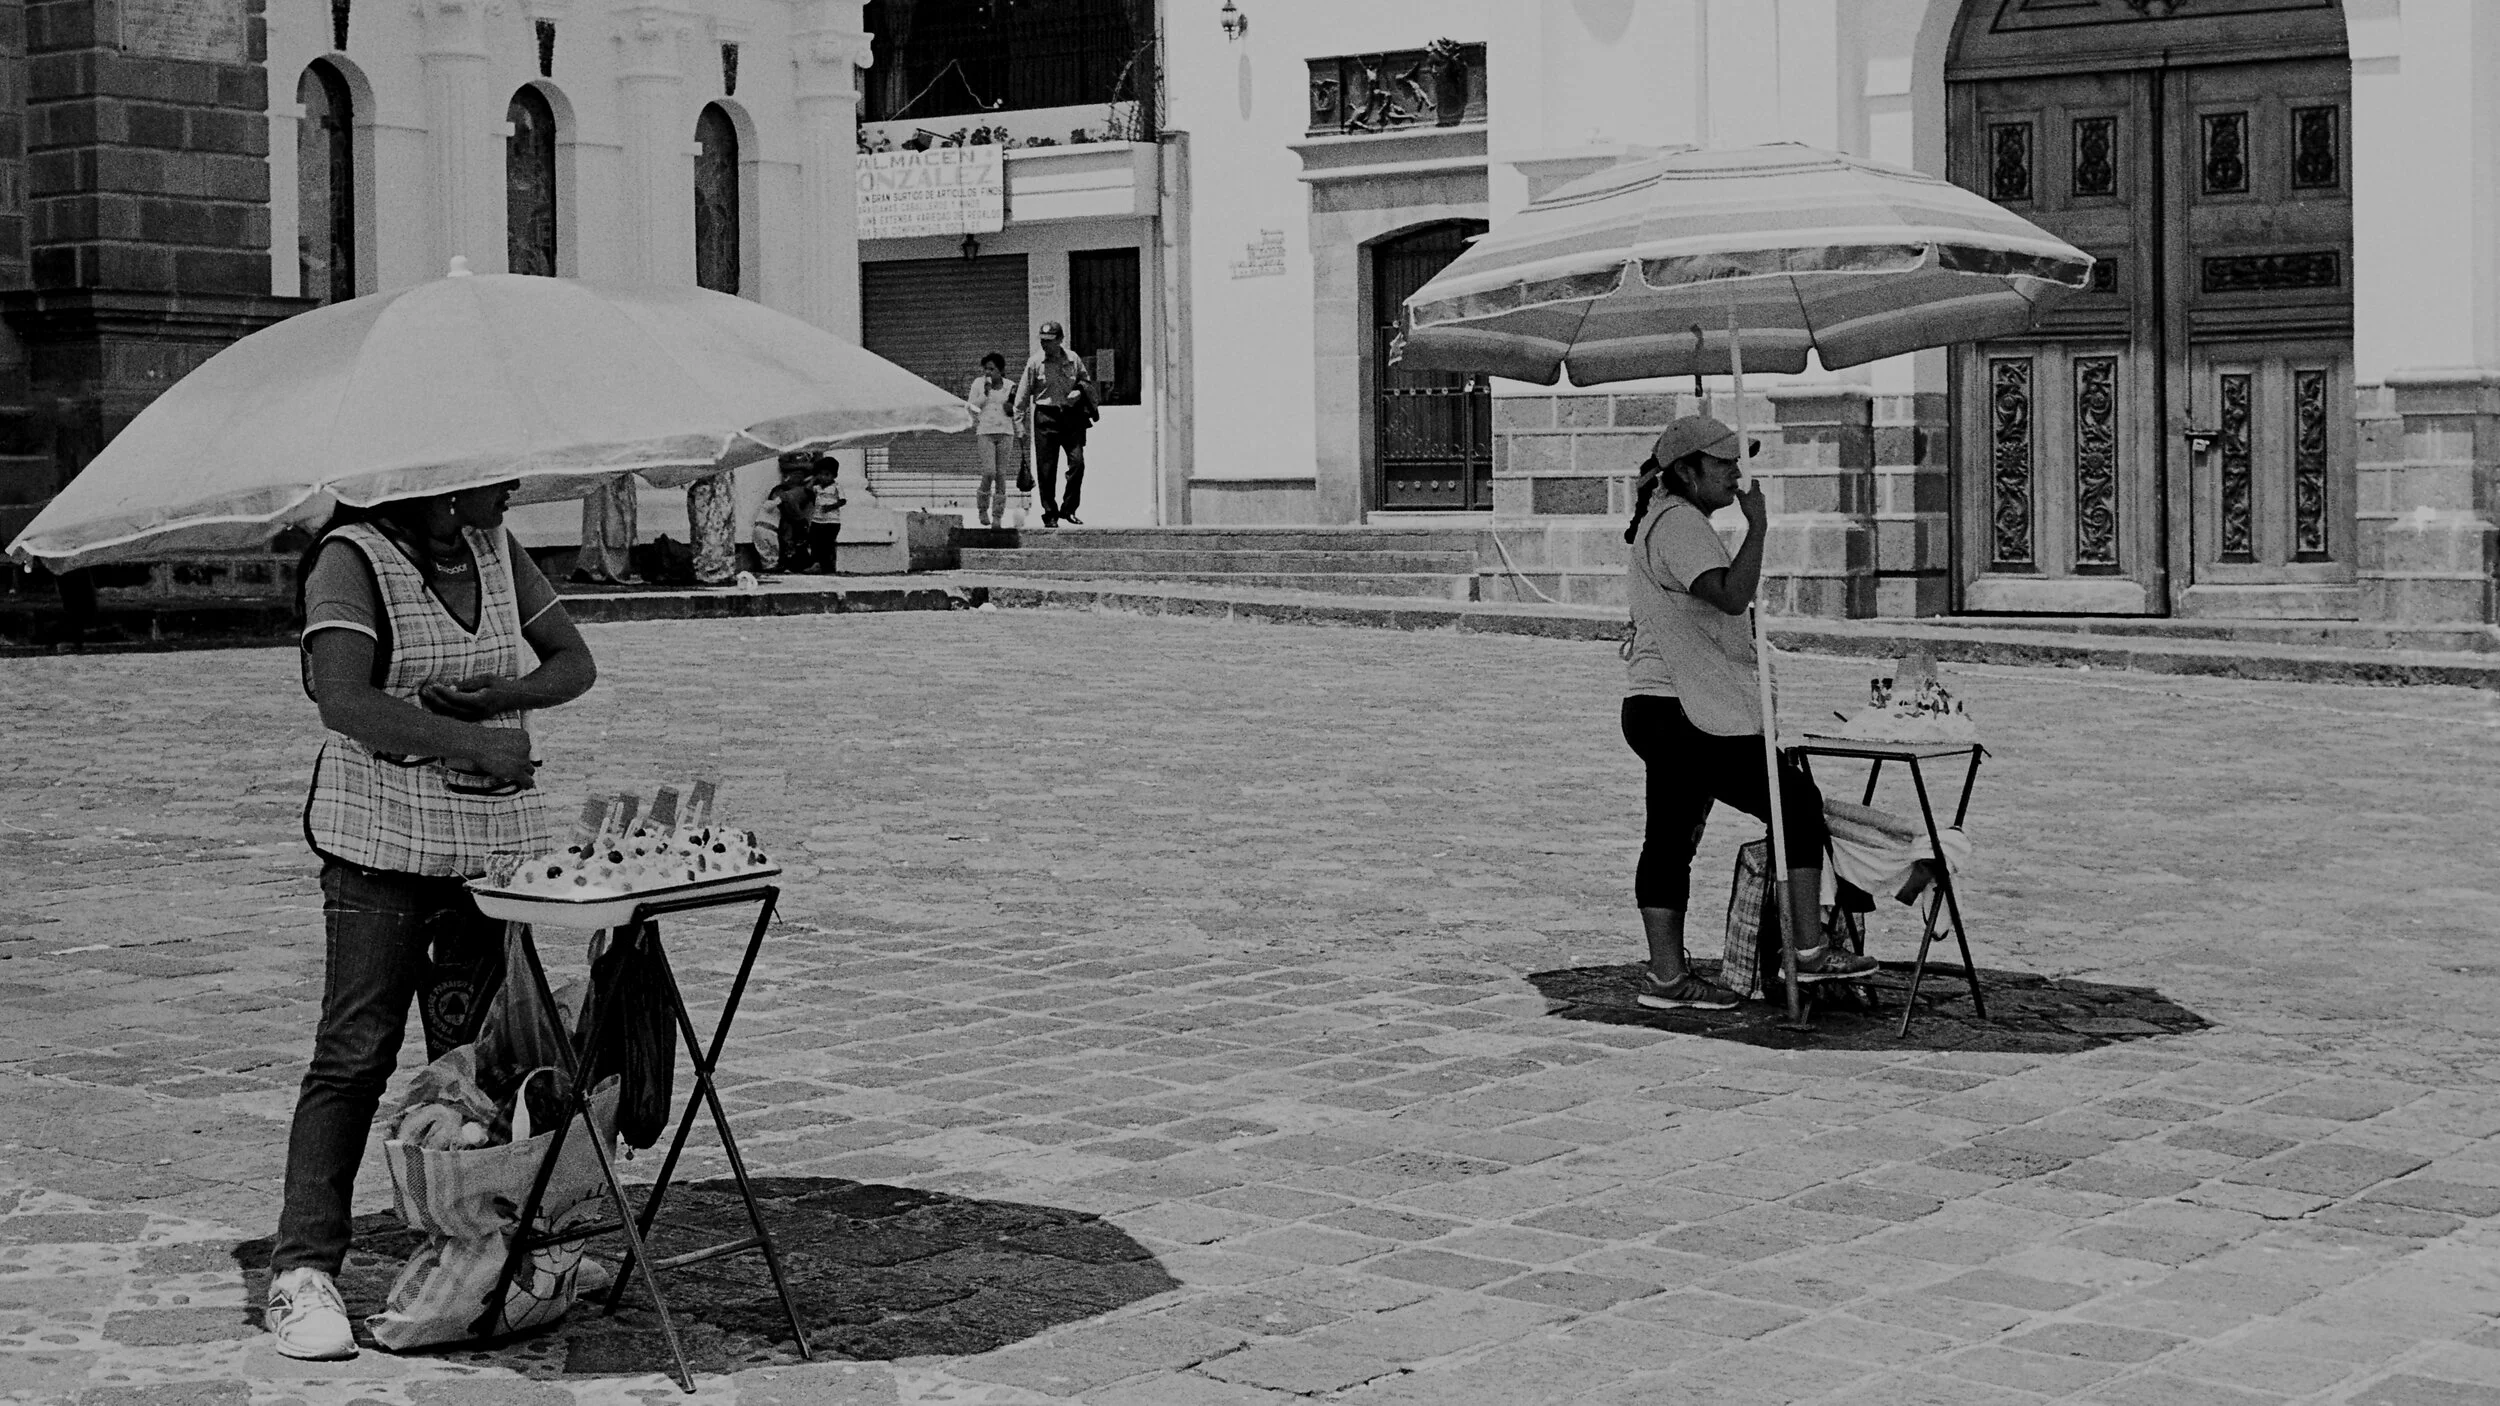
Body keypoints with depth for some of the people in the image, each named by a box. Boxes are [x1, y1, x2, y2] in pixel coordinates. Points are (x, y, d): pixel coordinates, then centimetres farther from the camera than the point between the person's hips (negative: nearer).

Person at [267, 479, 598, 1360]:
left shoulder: (496, 551, 10)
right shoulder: (353, 559, -11)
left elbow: (574, 664, 12)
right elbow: (345, 703, -24)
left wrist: (501, 696, -8)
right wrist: (477, 743, -23)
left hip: (495, 837, 6)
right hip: (384, 844, -6)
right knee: (355, 1054, -7)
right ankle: (303, 1273, -4)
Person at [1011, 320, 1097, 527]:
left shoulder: (1074, 360, 5)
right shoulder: (1035, 362, 0)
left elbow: (1088, 384, 20)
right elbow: (1024, 392, 2)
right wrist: (1016, 412, -1)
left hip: (1071, 417, 1)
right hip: (1045, 417, -1)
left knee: (1077, 461, -11)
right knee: (1047, 469, 0)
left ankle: (1068, 509, 0)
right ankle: (1050, 514, 8)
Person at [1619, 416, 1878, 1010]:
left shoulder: (1663, 524, 23)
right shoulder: (1679, 524, -13)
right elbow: (1732, 595, -26)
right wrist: (1757, 525, -20)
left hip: (1658, 711, 11)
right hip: (1684, 715, -11)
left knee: (1673, 837, 9)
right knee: (1796, 803, -7)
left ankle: (1666, 977, 10)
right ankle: (1807, 951, -5)